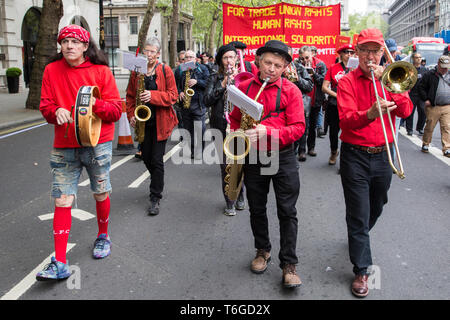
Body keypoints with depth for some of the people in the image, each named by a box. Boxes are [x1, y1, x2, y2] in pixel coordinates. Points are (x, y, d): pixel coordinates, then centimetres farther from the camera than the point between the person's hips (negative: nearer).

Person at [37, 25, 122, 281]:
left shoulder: (101, 71, -1)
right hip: (64, 145, 1)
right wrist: (57, 111, -15)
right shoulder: (52, 70, 5)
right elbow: (45, 106, 7)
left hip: (98, 143, -1)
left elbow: (116, 110, -3)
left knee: (101, 194, 12)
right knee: (62, 201, -3)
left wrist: (94, 104, -22)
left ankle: (103, 236, 38)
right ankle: (60, 264, 2)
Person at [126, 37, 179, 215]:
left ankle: (155, 199, 3)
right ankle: (157, 184, 40)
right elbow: (130, 96, 11)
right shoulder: (136, 71, 7)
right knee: (146, 157, 12)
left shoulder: (165, 71, -2)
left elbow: (173, 95, -7)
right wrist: (131, 115, -2)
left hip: (160, 122, -4)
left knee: (157, 160, -5)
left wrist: (153, 96, -20)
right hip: (143, 122, 4)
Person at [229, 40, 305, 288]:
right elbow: (235, 120, 12)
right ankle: (262, 250, 35)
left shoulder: (291, 91, -6)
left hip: (283, 158, -2)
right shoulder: (243, 87, 2)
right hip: (253, 157, 3)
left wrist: (267, 132, -26)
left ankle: (288, 264, 10)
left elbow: (298, 127, -13)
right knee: (257, 209, 15)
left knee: (287, 211, 1)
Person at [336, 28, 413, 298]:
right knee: (358, 214, -2)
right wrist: (370, 113, -40)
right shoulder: (348, 81, -5)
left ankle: (359, 237, 50)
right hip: (355, 156, -4)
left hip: (383, 154, 4)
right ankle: (361, 270, 8)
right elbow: (345, 119, -20)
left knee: (376, 208, 21)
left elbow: (406, 111, -9)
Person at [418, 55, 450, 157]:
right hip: (433, 107, -2)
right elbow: (421, 87, 3)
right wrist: (426, 99, -4)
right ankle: (425, 145, 24)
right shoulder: (430, 75, 0)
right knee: (429, 127, 5)